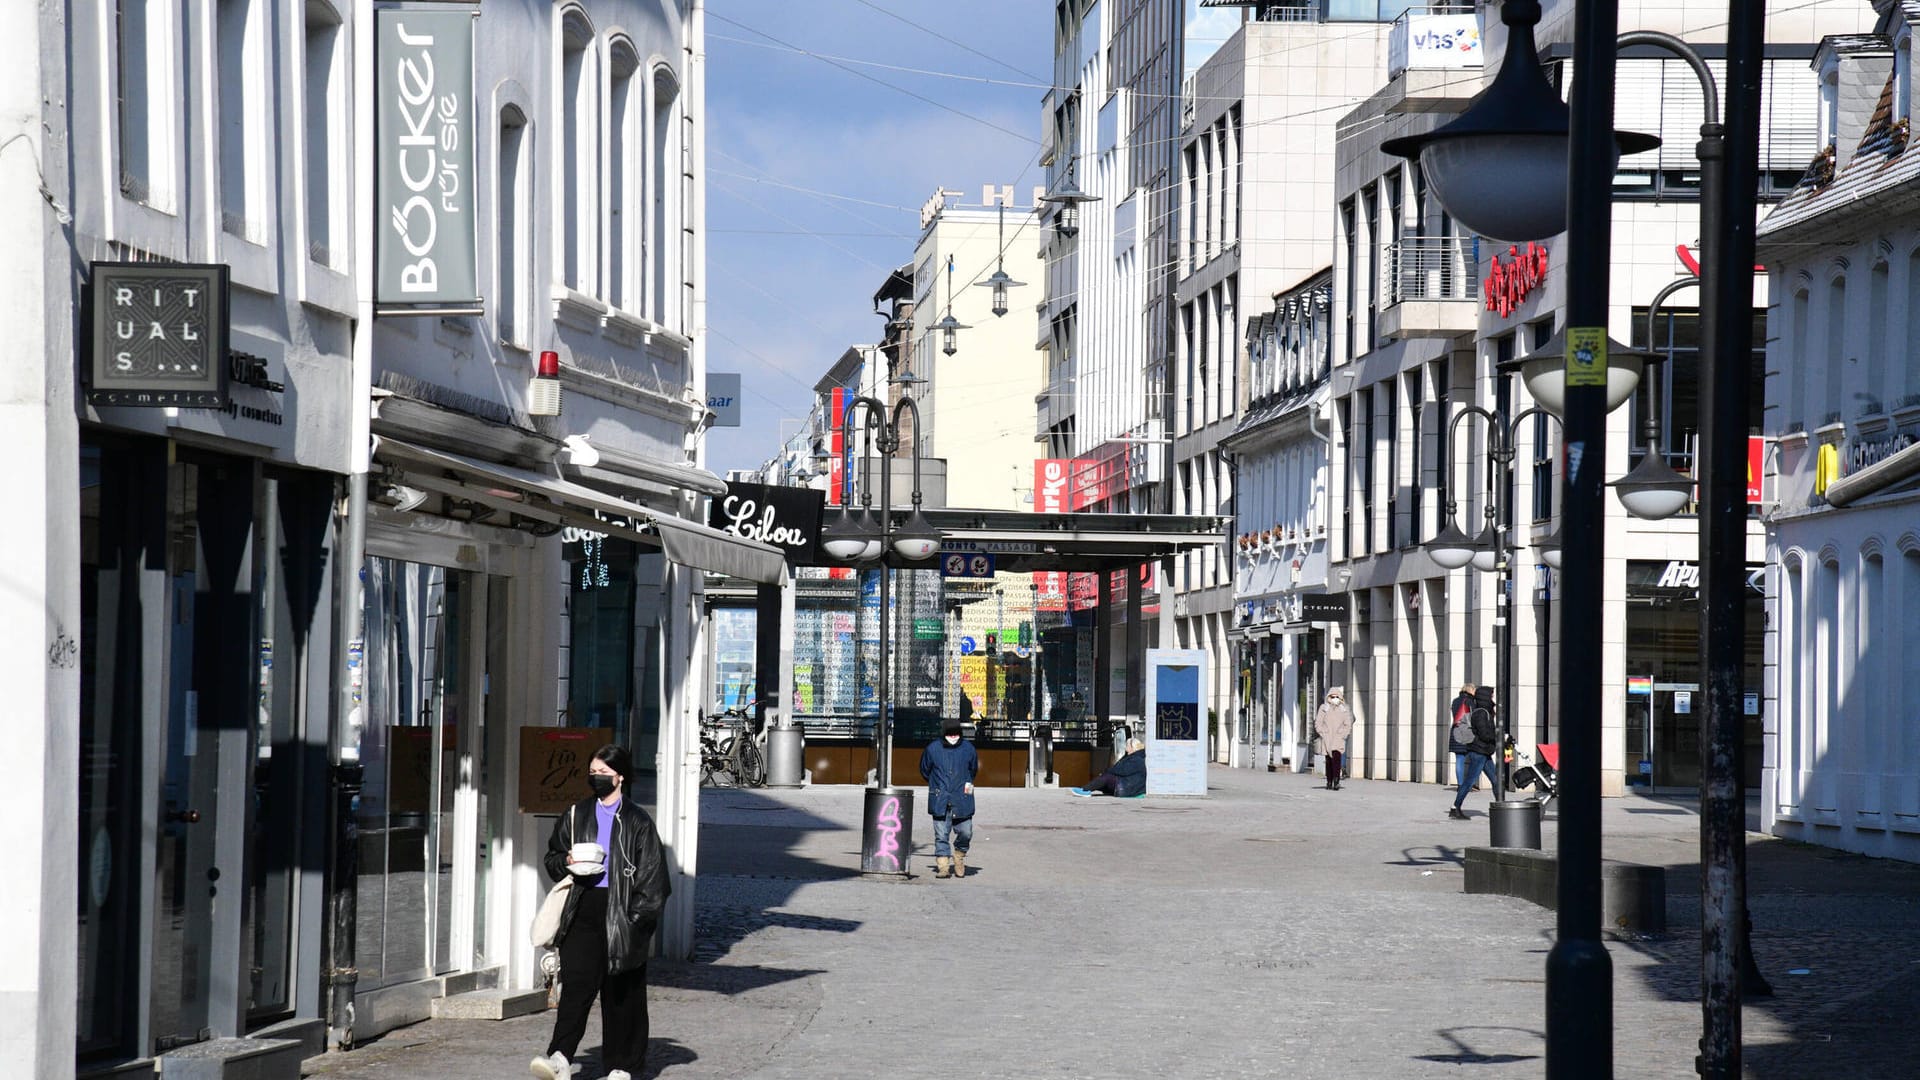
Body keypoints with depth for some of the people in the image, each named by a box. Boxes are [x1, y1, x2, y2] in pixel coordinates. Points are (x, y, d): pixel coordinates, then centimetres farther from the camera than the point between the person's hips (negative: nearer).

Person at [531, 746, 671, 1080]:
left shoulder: (637, 822, 1)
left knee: (621, 991, 3)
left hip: (620, 912, -2)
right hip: (583, 911, 2)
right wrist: (566, 862, -4)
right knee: (576, 984, -11)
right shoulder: (575, 816, 12)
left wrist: (638, 918, -10)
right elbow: (552, 857, 20)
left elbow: (652, 876, -1)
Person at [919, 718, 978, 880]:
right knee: (941, 835, -3)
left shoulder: (968, 749, 4)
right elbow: (925, 771, 15)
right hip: (940, 800, -1)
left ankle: (959, 857, 27)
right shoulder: (932, 749, 1)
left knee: (965, 833, 0)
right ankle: (943, 866, 2)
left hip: (962, 799, 1)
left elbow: (973, 770, 21)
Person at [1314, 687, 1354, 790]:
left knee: (1336, 758, -18)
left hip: (1338, 739, -2)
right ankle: (1329, 783, 13)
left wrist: (1341, 735, -5)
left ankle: (1336, 782, -25)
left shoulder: (1344, 710, 8)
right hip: (1326, 739, 2)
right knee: (1328, 761, 4)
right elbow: (1318, 723, 6)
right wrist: (1323, 734, -5)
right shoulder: (1324, 708, 8)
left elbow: (1348, 725, 7)